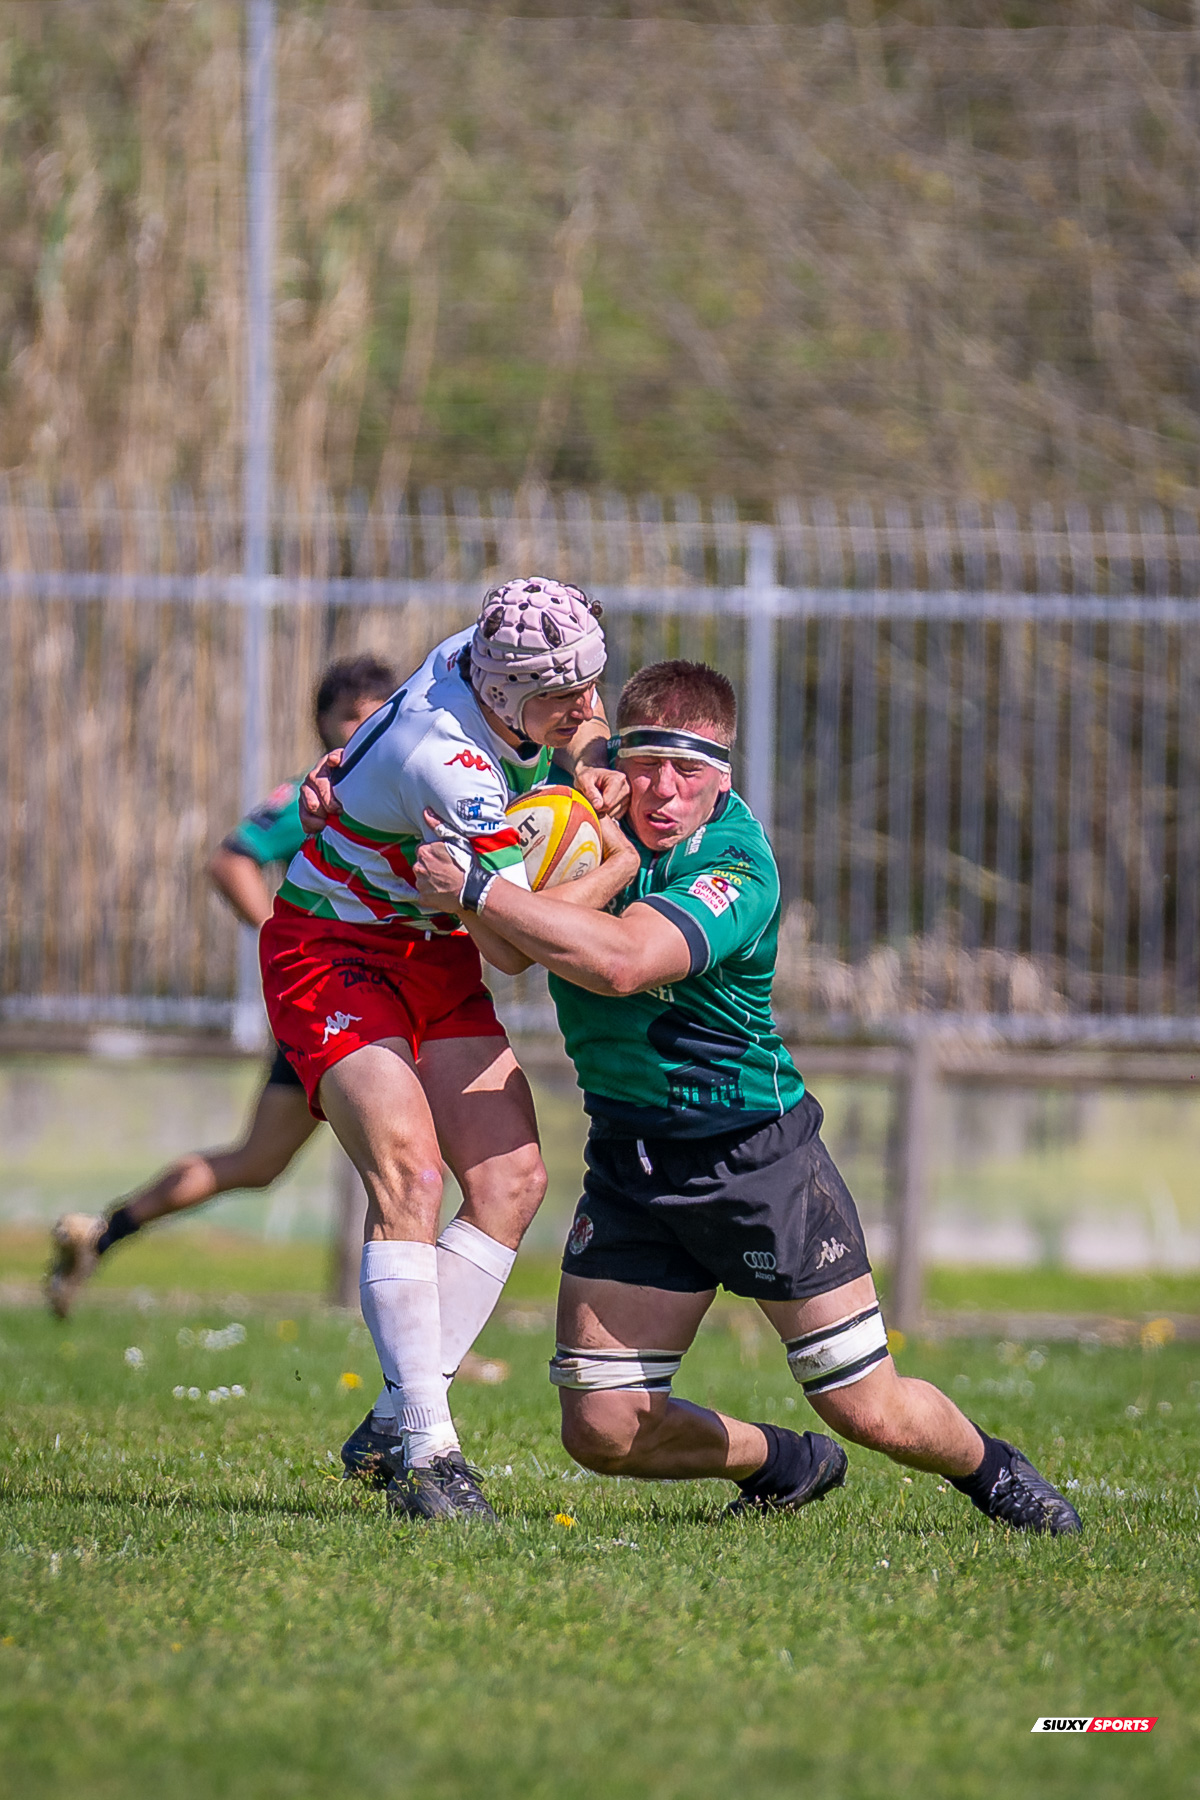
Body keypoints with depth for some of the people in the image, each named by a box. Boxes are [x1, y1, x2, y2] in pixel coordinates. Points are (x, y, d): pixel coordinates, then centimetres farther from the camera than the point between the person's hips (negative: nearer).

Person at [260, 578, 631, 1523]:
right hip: (333, 954, -9)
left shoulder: (492, 654, -10)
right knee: (409, 1175, -25)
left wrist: (588, 763, -6)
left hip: (432, 957, 9)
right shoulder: (444, 761, -34)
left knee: (512, 1178, -4)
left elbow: (578, 728, 17)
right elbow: (519, 938, -32)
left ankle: (398, 1419, 2)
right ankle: (424, 1452, -26)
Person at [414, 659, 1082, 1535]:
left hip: (756, 1153, -5)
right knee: (603, 1430, 0)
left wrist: (472, 891, -35)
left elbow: (620, 961, -39)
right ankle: (785, 1465, 28)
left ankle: (988, 1468, 34)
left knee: (870, 1411, 1)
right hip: (630, 1159, 5)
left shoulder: (737, 868, -23)